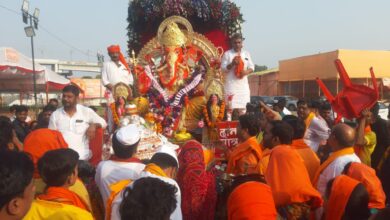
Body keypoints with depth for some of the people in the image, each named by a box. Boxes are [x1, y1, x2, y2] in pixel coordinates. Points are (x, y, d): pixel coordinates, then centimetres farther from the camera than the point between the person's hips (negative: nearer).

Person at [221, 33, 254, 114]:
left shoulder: (246, 54, 13)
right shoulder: (227, 54, 1)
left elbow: (251, 67, 12)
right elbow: (223, 68, -3)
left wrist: (246, 72, -10)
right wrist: (232, 64, -19)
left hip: (243, 83, 4)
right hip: (231, 84, -4)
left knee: (243, 106, 4)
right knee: (231, 106, -9)